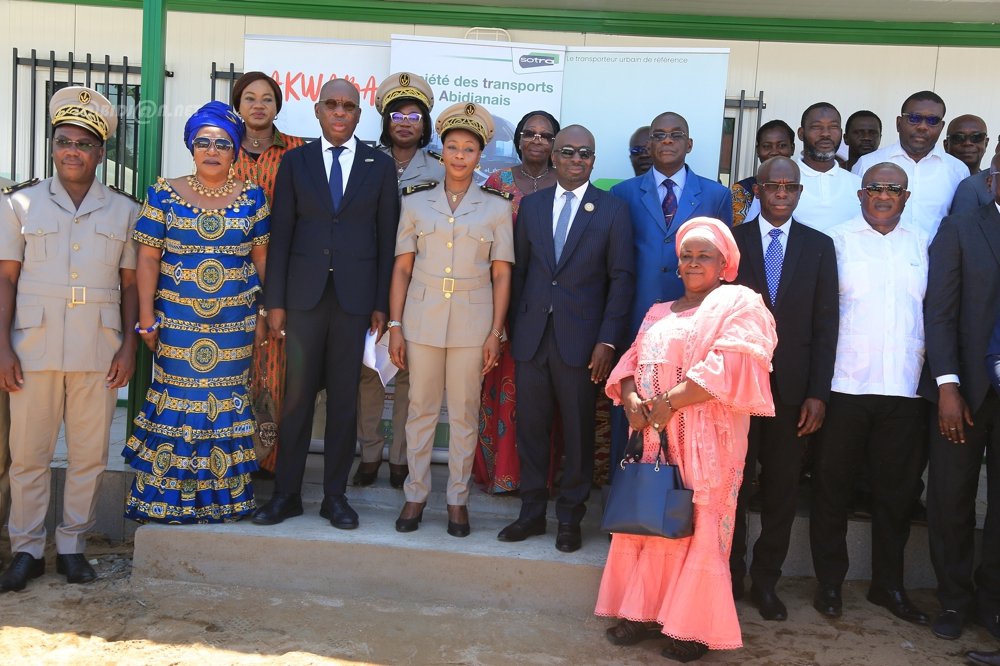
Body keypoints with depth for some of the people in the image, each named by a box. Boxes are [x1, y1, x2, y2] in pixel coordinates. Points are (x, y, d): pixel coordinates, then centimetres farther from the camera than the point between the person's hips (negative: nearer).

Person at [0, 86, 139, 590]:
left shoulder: (124, 211, 7)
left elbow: (130, 283, 7)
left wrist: (128, 345, 0)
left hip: (98, 351, 1)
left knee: (89, 455, 6)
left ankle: (72, 545, 20)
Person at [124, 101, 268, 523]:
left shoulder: (252, 197, 4)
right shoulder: (165, 195, 0)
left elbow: (262, 257, 6)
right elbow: (148, 258, -1)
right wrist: (147, 318, -5)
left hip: (235, 320, 1)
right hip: (177, 317, -1)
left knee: (226, 403, 6)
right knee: (176, 400, 2)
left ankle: (223, 496, 17)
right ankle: (166, 498, 14)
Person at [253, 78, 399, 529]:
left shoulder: (380, 165, 6)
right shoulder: (295, 162, 7)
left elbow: (387, 237, 4)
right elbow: (281, 234, 5)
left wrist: (382, 304, -1)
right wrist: (275, 301, -1)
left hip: (355, 296, 0)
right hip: (304, 293, 0)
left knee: (344, 399, 5)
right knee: (297, 394, 4)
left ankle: (334, 495, 16)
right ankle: (286, 494, 15)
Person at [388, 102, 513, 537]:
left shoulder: (496, 207, 3)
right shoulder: (416, 202, 5)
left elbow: (501, 274, 3)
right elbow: (402, 268, 4)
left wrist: (496, 332, -3)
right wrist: (395, 326, -1)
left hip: (472, 323, 0)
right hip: (422, 318, 1)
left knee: (465, 413, 6)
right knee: (421, 408, 6)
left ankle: (458, 498, 18)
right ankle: (415, 494, 18)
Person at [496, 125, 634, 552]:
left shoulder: (613, 210, 1)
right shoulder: (531, 205, 10)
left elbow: (621, 278, -2)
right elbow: (519, 270, 11)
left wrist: (608, 340, -8)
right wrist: (515, 326, 5)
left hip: (581, 338, -2)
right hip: (531, 336, 3)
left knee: (578, 432, 6)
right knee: (531, 427, 8)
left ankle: (570, 518, 19)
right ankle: (532, 512, 21)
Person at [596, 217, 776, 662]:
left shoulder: (739, 303, -1)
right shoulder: (658, 314, 20)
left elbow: (731, 366, -15)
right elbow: (632, 362, 14)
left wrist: (670, 401, -17)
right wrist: (631, 399, -8)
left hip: (707, 440, -6)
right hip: (653, 436, 6)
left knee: (697, 526, -3)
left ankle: (693, 629, 5)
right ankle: (644, 612, 13)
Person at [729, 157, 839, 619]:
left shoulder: (819, 247, 6)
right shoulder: (730, 242, 3)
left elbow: (825, 325, 2)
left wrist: (818, 393, -4)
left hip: (791, 389, 1)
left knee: (782, 490, 7)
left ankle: (765, 581, 20)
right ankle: (730, 577, 20)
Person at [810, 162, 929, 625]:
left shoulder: (920, 245, 11)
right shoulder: (838, 241, 2)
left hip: (903, 388, 3)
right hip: (845, 384, -3)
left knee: (897, 488, 10)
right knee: (832, 486, 6)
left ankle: (888, 584, 25)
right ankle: (829, 582, 19)